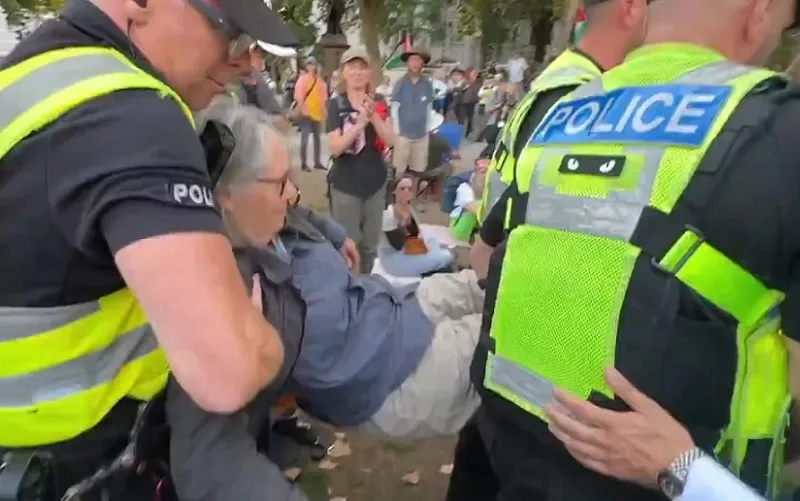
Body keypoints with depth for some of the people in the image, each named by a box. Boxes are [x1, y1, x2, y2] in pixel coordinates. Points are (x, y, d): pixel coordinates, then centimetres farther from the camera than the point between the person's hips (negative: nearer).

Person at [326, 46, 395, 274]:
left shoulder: (379, 103, 3)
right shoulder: (336, 106, -6)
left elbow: (390, 141, -8)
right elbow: (335, 148, -16)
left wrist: (374, 116, -24)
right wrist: (360, 123, -29)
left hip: (376, 183, 3)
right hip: (345, 186, -3)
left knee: (370, 245, 15)